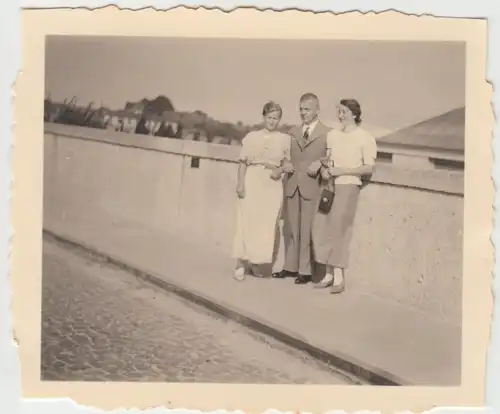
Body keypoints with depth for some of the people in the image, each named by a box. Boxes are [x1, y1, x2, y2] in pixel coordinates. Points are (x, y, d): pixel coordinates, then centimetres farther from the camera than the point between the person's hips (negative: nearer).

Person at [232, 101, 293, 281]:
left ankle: (257, 262, 16)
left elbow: (287, 163, 11)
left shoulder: (285, 139, 6)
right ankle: (241, 263, 1)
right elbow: (243, 162, 2)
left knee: (266, 224, 3)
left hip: (273, 185, 1)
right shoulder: (252, 136, 5)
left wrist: (281, 170, -10)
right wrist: (240, 183, -8)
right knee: (247, 221, -4)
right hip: (252, 181, -1)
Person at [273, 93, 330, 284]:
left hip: (312, 187, -5)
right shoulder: (293, 132, 15)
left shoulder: (327, 133, -1)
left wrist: (320, 164, -19)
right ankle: (290, 267, 18)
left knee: (308, 231, -2)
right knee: (290, 229, 9)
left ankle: (306, 271, 5)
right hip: (292, 185, 5)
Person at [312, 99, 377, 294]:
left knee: (338, 228, -9)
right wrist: (324, 169, -2)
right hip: (329, 185, 5)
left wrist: (342, 171, -15)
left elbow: (369, 168, -8)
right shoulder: (332, 134, 11)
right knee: (322, 226, -1)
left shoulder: (365, 138, -5)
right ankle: (329, 274, 9)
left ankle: (339, 277, -2)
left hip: (348, 186, -5)